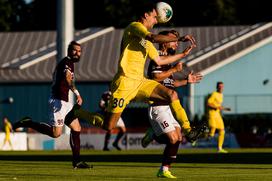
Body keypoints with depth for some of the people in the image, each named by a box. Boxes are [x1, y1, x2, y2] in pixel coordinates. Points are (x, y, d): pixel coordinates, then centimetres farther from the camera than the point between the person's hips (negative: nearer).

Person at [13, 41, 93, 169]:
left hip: (65, 102, 10)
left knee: (76, 129, 7)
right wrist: (77, 93, -41)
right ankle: (28, 123, 0)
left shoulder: (67, 62, 18)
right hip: (58, 101, -10)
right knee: (56, 133, -13)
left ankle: (76, 161, 8)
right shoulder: (67, 62, -13)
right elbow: (68, 78, -30)